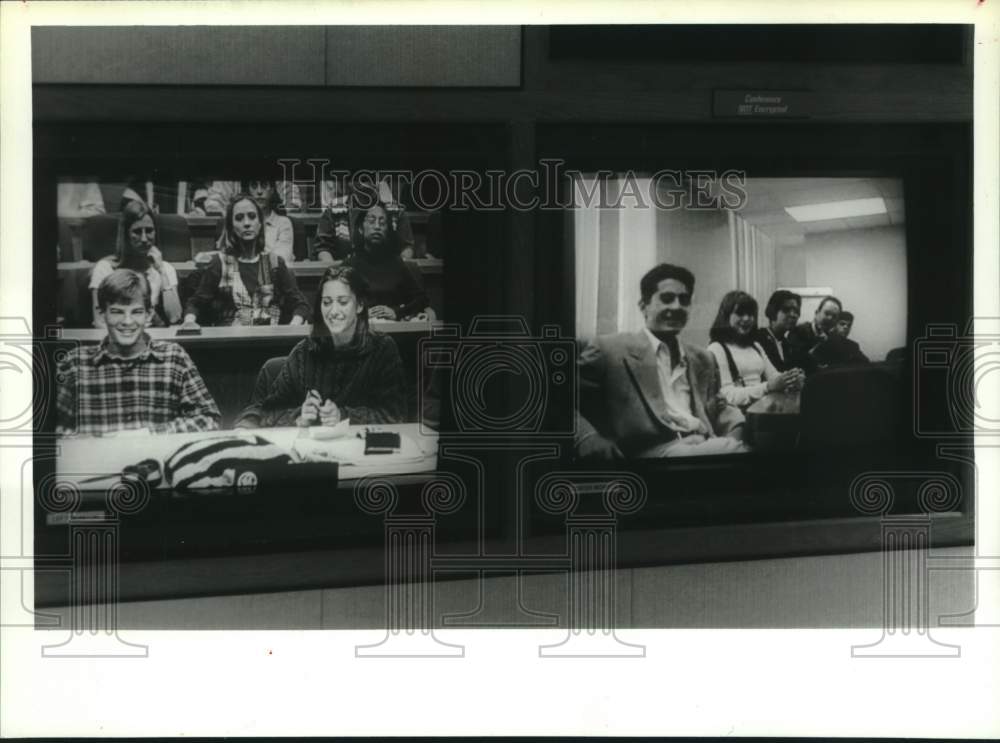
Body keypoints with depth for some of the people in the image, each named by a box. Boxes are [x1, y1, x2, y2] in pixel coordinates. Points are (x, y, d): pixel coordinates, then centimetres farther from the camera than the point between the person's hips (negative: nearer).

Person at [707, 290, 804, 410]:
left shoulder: (756, 347, 26)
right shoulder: (716, 349, 1)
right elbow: (728, 395, -10)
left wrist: (792, 380, -6)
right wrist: (768, 387, -19)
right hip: (740, 414, -7)